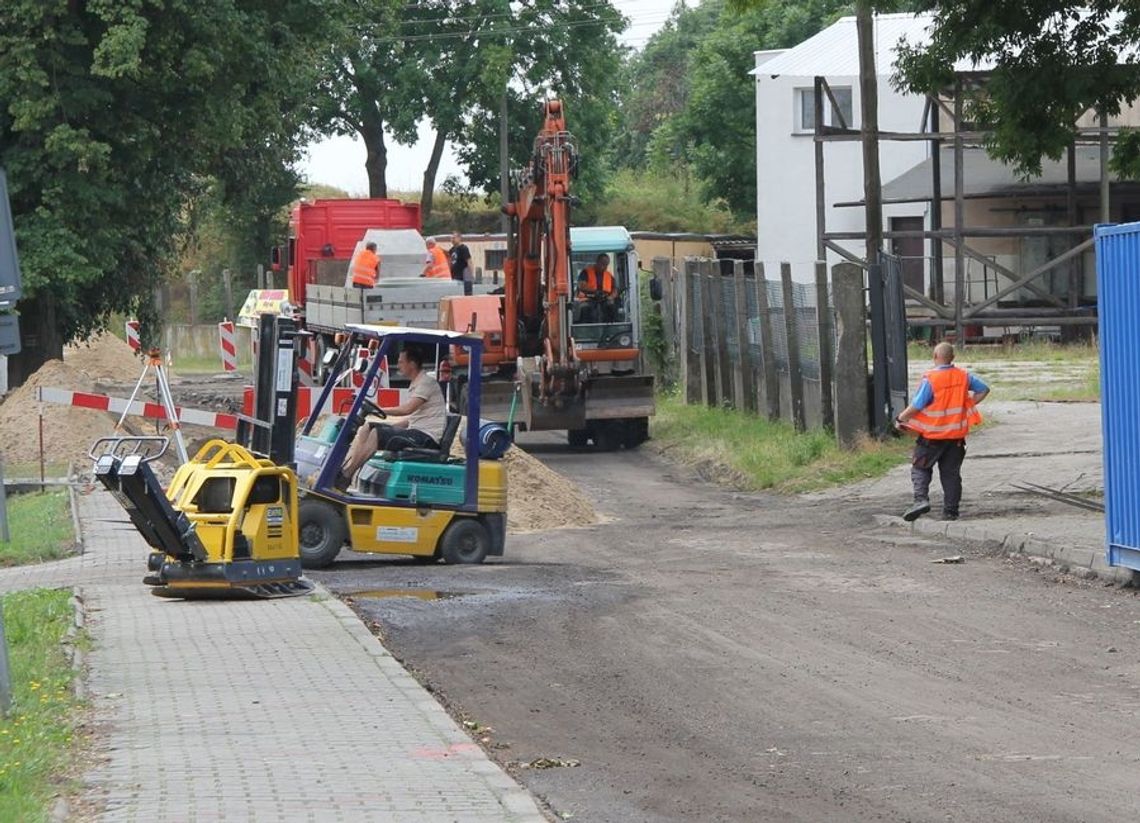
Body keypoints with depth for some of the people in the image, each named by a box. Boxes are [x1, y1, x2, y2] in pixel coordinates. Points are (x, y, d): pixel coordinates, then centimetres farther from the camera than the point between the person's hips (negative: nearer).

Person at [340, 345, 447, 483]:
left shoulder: (426, 383, -10)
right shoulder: (416, 385, 21)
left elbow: (407, 409, -23)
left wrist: (380, 410, -16)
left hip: (428, 437, -10)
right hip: (417, 431, 10)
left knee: (377, 434, -23)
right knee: (367, 427, 2)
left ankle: (346, 475, -22)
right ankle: (344, 468, -10)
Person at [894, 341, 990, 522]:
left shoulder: (930, 379, -17)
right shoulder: (963, 376, 1)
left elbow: (916, 406, -16)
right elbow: (984, 389, 12)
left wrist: (901, 418, -1)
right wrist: (969, 405, 16)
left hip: (933, 434, -5)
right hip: (956, 434, 5)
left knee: (920, 468, 10)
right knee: (951, 473, 11)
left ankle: (921, 499, -11)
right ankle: (950, 511, 10)